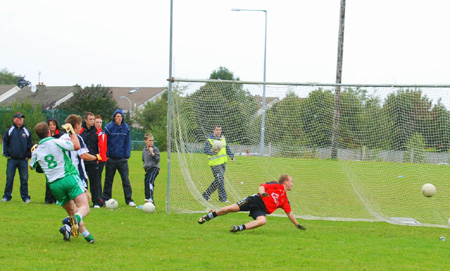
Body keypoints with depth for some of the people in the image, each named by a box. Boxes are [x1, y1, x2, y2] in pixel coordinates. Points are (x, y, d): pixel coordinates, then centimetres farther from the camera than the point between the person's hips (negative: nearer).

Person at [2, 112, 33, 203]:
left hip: (23, 160, 1)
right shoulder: (9, 131, 5)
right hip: (12, 159, -1)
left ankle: (25, 196, 7)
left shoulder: (26, 132, 9)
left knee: (24, 179, 0)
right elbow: (5, 143, 9)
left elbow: (30, 144, 15)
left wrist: (28, 155, 7)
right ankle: (7, 196, 8)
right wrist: (6, 154, 2)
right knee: (9, 178, 1)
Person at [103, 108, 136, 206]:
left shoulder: (126, 128, 2)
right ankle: (106, 199, 17)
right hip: (111, 158, -1)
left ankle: (129, 199, 2)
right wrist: (106, 155, -5)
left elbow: (128, 142, 7)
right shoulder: (109, 127, -5)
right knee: (108, 180, 8)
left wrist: (127, 155, 0)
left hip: (122, 158, 1)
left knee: (125, 179, -2)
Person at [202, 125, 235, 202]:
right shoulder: (209, 140, -9)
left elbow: (227, 148, 25)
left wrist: (231, 156, 23)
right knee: (219, 180, -10)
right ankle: (223, 198, -5)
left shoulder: (223, 138, 13)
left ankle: (206, 194, 21)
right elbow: (206, 150, -15)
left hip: (222, 162, 8)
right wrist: (214, 152, -31)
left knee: (220, 180, 10)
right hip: (215, 163, -8)